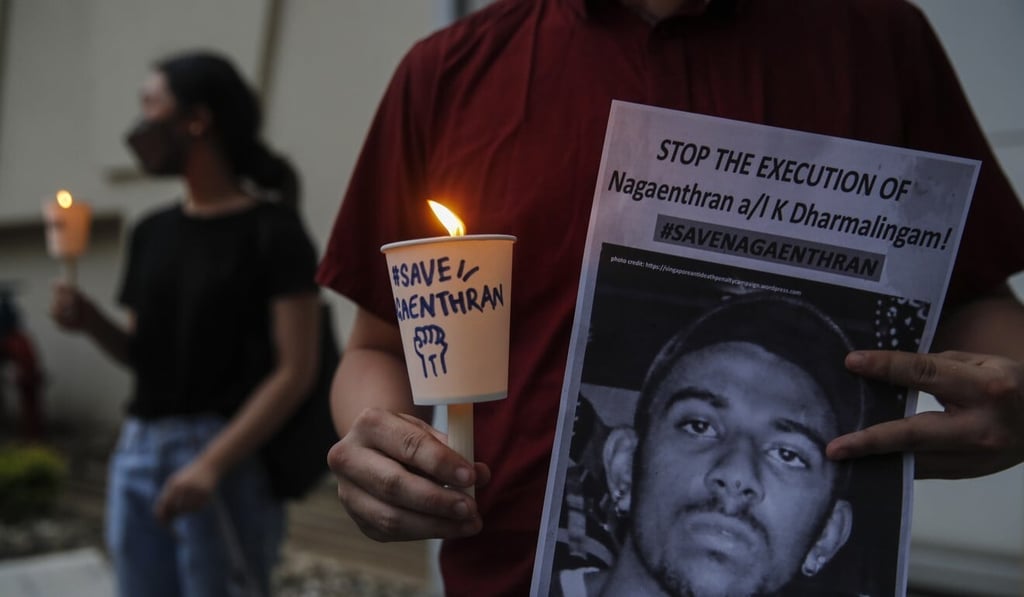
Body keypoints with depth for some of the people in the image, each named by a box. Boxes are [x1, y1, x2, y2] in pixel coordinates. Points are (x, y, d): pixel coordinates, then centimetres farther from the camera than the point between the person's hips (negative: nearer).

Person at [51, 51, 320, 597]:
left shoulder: (271, 230, -7)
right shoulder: (152, 232, 13)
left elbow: (295, 370, -14)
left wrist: (213, 462, -22)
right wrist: (91, 322, -1)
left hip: (225, 455, -7)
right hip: (136, 451, 7)